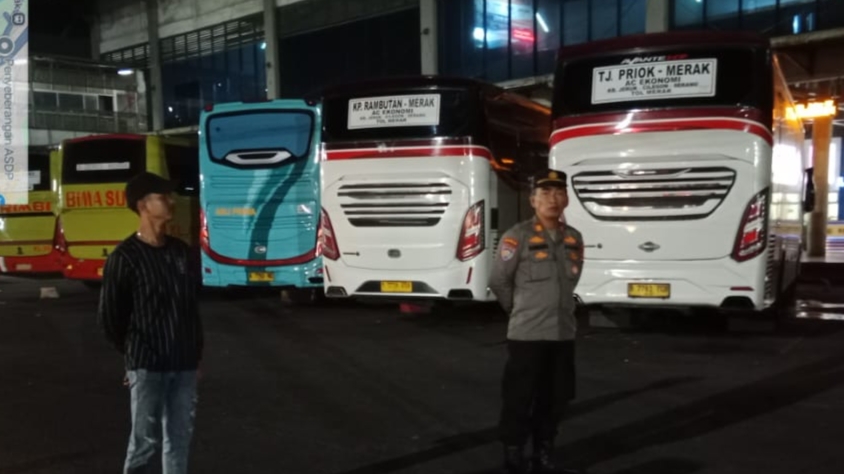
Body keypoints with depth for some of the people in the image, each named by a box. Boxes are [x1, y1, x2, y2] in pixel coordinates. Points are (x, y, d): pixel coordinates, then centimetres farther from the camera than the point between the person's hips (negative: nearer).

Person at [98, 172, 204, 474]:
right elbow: (110, 317, -3)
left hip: (184, 363, 5)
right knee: (145, 440, 4)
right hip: (147, 365, -5)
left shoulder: (180, 250, 7)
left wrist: (196, 350, 11)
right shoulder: (125, 257, -10)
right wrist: (134, 355, 7)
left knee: (180, 438, 11)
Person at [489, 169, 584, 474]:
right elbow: (498, 282, -2)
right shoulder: (517, 237, -10)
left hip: (563, 333, 5)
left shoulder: (574, 238, 7)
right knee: (519, 401, 2)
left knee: (555, 400, 12)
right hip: (527, 334, -5)